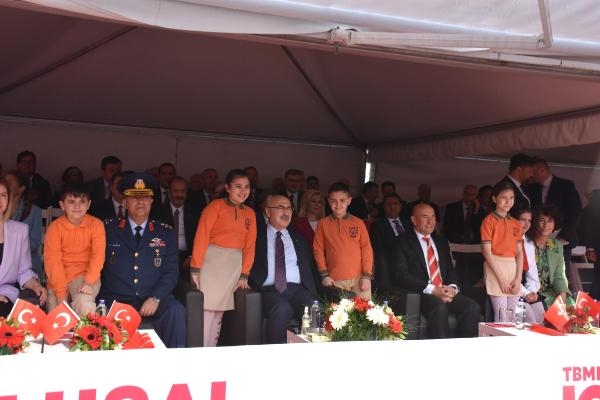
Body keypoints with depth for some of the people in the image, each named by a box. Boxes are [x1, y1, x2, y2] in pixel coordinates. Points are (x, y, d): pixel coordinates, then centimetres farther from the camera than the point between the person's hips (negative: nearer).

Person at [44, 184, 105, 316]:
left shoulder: (96, 224, -3)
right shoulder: (55, 227, -3)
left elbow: (98, 255, -10)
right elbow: (52, 261, -8)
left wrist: (89, 282, -26)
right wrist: (60, 293, -16)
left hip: (85, 275, -1)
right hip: (59, 277, 2)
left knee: (84, 303, -30)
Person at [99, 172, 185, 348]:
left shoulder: (165, 233, 12)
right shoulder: (108, 229, 10)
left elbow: (171, 271, 6)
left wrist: (155, 298, -11)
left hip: (153, 301, 1)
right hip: (115, 300, 0)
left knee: (176, 311, -28)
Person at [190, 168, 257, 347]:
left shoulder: (250, 214, 12)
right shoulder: (216, 206, -3)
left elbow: (249, 245, 11)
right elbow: (201, 236, -8)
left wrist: (244, 275, 4)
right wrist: (195, 269, -15)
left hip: (234, 265, 5)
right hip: (212, 261, -5)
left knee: (218, 313, 10)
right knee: (206, 310, -7)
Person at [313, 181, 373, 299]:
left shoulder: (358, 223, 5)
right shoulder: (323, 224, 4)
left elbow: (367, 249, 5)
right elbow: (318, 250, 5)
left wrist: (367, 276, -2)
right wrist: (324, 275, -2)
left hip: (359, 279, 0)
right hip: (335, 281, 0)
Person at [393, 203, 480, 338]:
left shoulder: (441, 242, 22)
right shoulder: (403, 242, 2)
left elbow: (450, 270, 19)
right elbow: (400, 275, -9)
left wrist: (452, 288, -6)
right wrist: (432, 290, -16)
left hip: (446, 292, 6)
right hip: (419, 294, -6)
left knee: (473, 308, -20)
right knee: (439, 308, -35)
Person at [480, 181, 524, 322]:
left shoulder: (516, 224, 13)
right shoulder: (489, 221, -4)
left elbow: (519, 253, 10)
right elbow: (487, 251, -9)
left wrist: (518, 279, -2)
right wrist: (501, 279, -13)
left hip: (513, 269, 6)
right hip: (495, 268, -5)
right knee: (501, 315, -9)